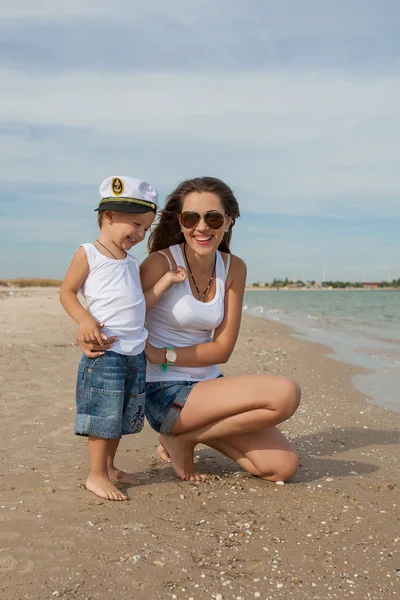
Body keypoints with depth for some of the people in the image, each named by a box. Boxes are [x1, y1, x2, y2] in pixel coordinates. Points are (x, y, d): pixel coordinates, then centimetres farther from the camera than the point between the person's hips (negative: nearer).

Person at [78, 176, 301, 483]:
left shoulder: (234, 268, 1)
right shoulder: (162, 263, -13)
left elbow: (222, 348, -2)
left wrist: (163, 354, -17)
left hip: (209, 384, 6)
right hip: (165, 395, -6)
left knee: (283, 466, 0)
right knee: (286, 392, -23)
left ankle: (189, 433, 14)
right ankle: (182, 439, -5)